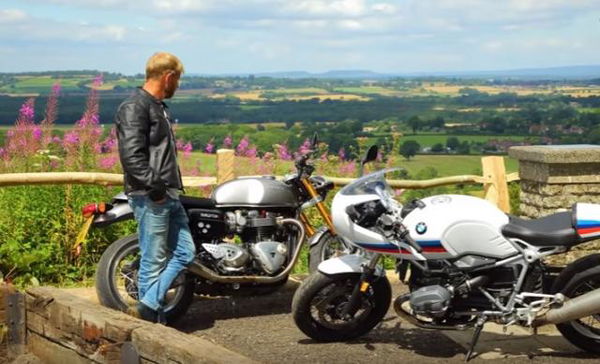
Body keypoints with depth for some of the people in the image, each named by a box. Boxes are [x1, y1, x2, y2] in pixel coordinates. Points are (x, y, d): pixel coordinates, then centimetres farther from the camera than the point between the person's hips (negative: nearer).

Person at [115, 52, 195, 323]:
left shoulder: (159, 107, 18)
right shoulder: (134, 108, -13)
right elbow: (131, 155, -22)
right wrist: (155, 188, -22)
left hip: (168, 196, 10)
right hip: (149, 198, -10)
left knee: (185, 252, 9)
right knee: (154, 261, -3)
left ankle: (147, 306, 7)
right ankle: (151, 321, 7)